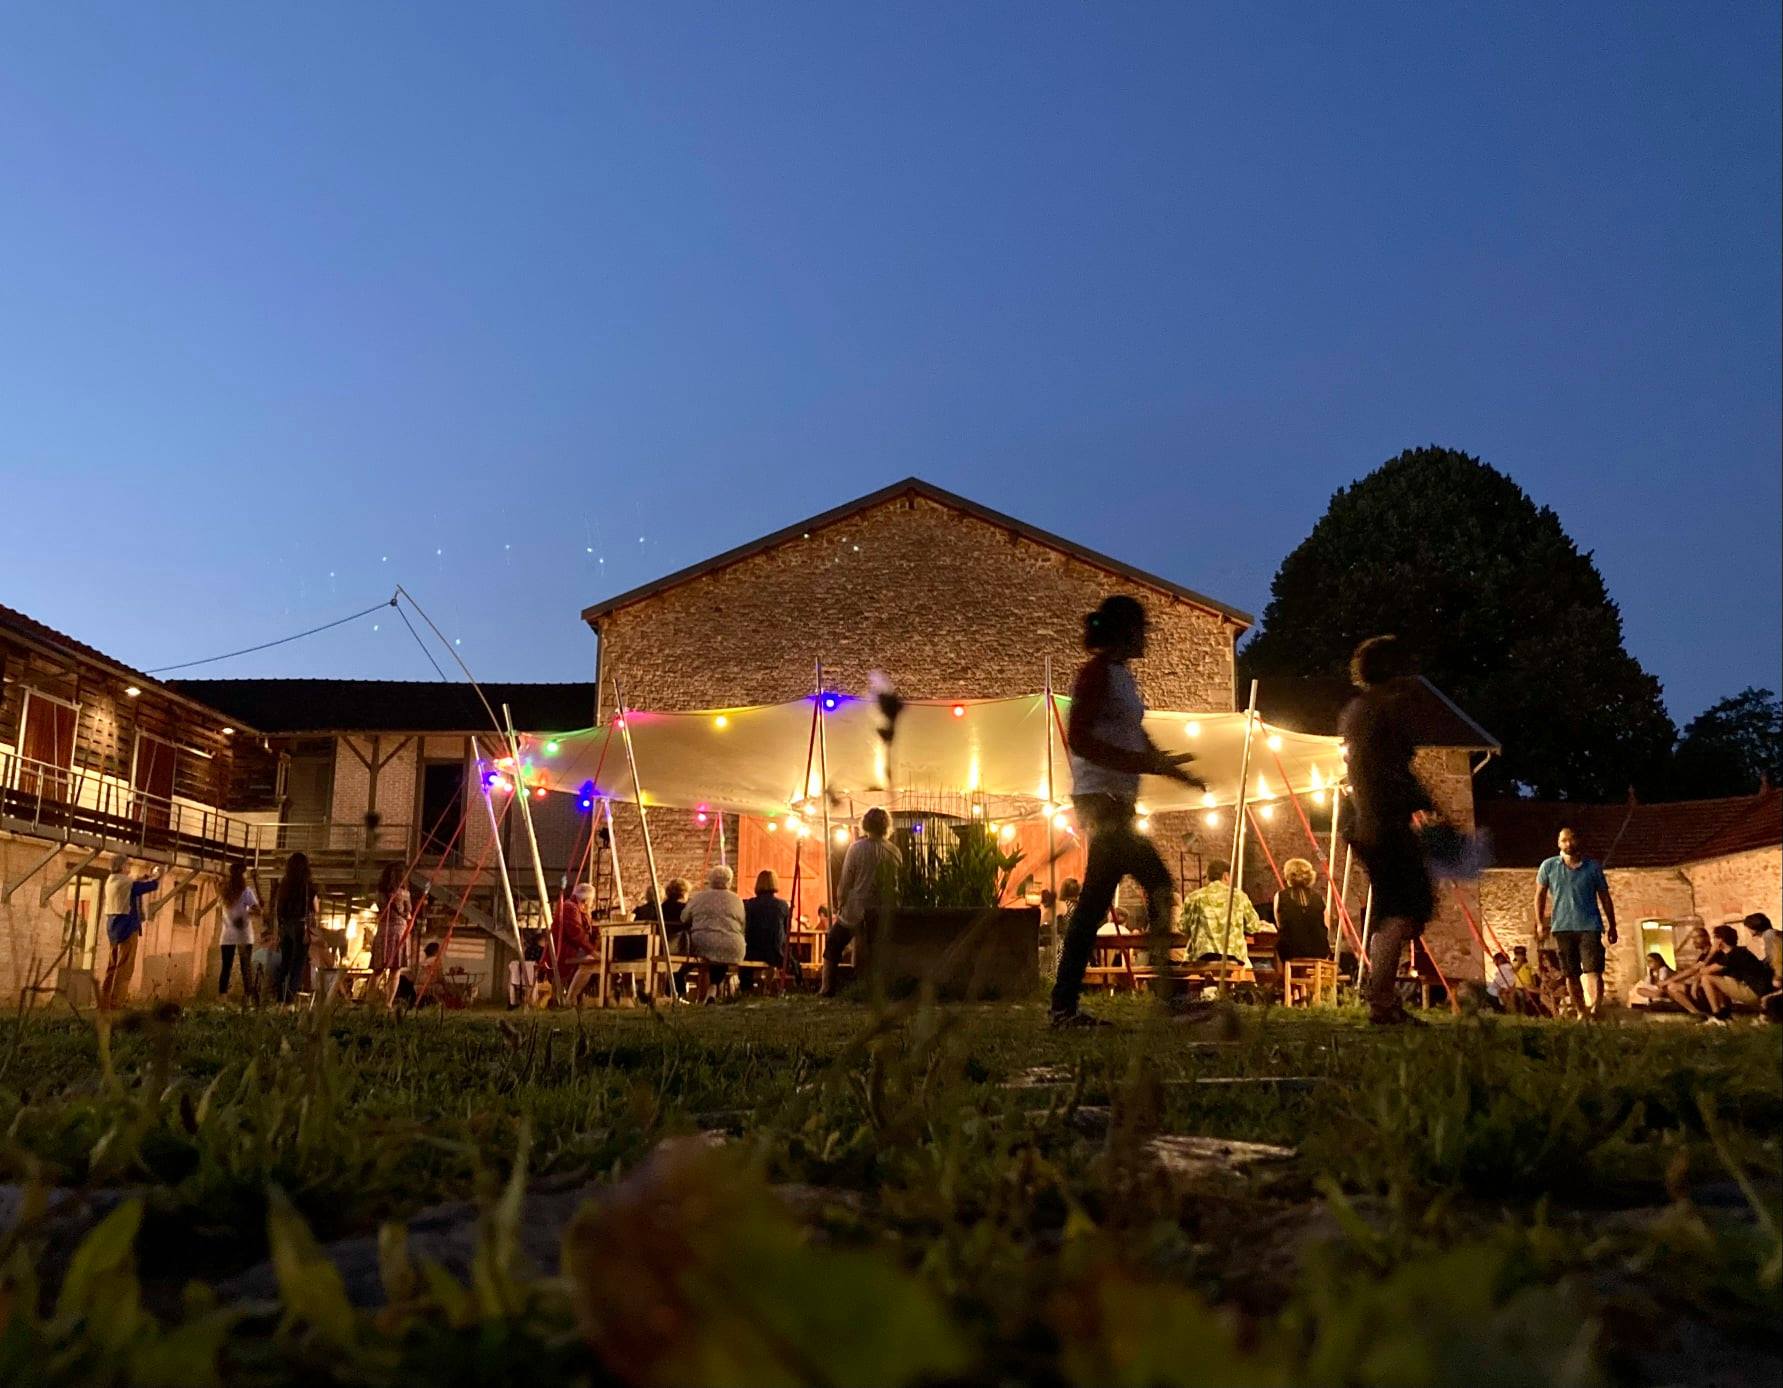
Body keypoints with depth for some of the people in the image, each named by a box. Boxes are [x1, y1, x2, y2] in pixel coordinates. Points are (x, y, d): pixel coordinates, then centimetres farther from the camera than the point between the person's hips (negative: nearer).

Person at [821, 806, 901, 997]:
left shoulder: (857, 847, -10)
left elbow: (845, 881, -7)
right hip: (885, 913, 3)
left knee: (833, 945, 14)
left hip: (858, 911, -3)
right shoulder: (895, 852, -1)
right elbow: (897, 884, 7)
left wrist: (840, 905, 5)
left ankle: (827, 988, 9)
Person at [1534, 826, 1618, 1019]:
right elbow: (1540, 895, 12)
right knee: (1571, 974, 6)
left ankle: (1594, 1009, -22)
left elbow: (1604, 897, 11)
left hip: (1590, 925, -1)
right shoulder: (1549, 866, 5)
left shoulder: (1593, 866, 5)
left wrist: (1612, 926, 11)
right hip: (1562, 927, 1)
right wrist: (1540, 922, 5)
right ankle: (1581, 1012, 17)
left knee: (1593, 970, -14)